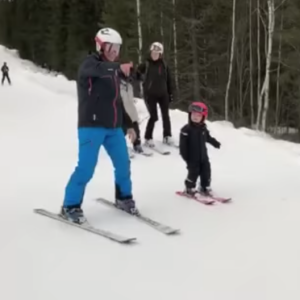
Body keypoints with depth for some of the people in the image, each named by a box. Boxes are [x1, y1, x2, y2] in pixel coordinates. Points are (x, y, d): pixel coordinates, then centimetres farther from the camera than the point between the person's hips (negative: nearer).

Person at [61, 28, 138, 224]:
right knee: (86, 167, -11)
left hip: (113, 127, 7)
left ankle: (124, 198, 28)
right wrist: (119, 67, -50)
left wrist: (128, 124, 22)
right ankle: (70, 206, 3)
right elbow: (97, 70, -32)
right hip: (92, 126, -7)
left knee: (123, 163, 8)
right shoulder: (90, 63, -5)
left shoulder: (113, 71, 18)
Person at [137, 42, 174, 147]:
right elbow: (136, 74, 0)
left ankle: (167, 136, 21)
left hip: (163, 94, 4)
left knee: (165, 115, 7)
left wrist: (170, 94, 6)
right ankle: (148, 138, 7)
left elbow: (168, 80, 7)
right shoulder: (146, 65, -7)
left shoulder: (164, 65, 2)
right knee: (154, 117, -7)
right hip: (150, 94, -4)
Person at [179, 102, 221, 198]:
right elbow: (183, 145, -15)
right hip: (192, 158, -6)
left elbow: (208, 137, 24)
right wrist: (185, 157, -16)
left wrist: (215, 143, 31)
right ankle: (190, 188, 15)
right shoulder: (186, 130, -16)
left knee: (206, 171, 9)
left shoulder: (203, 128, 3)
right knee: (193, 172, -3)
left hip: (203, 156, 6)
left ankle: (205, 187, 25)